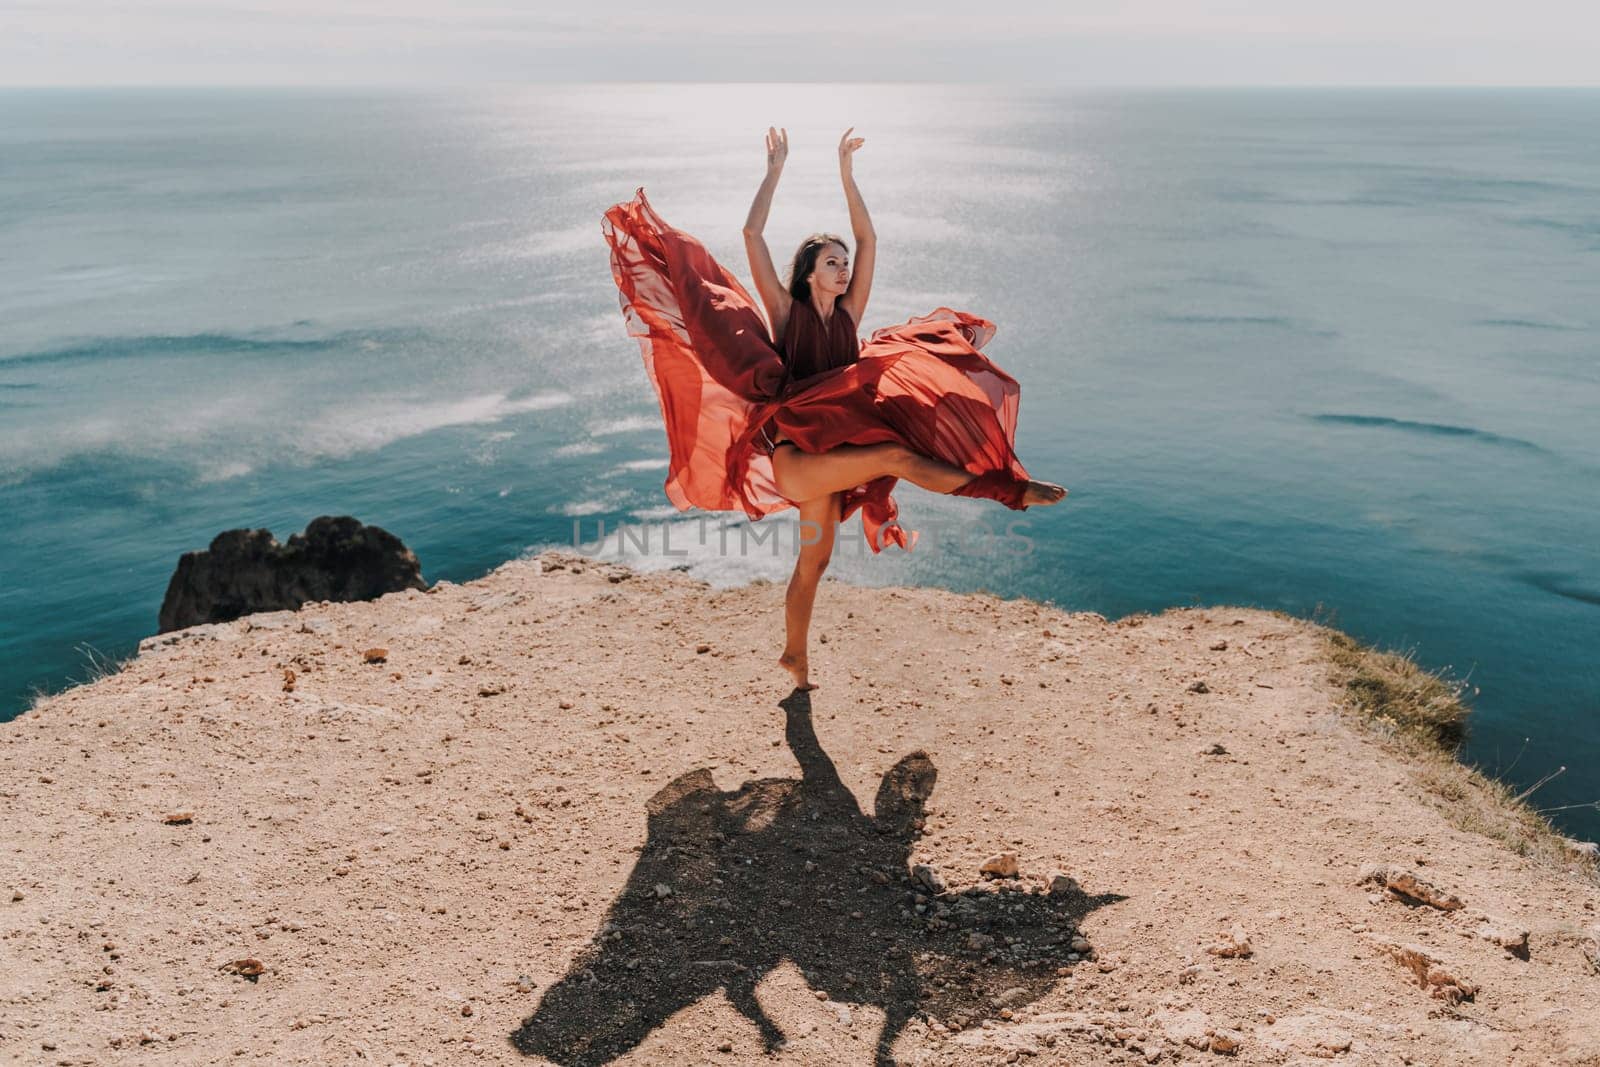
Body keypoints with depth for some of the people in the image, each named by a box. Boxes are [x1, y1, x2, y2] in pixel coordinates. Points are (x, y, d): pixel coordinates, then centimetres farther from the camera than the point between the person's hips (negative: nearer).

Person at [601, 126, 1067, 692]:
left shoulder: (848, 316, 9)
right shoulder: (787, 313, -2)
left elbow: (867, 239, 7)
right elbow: (752, 235, -7)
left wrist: (846, 172, 6)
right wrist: (775, 170, -5)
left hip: (833, 454, 6)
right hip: (794, 455, -6)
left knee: (814, 562, 13)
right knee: (899, 456, -24)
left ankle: (795, 656, 27)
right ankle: (1012, 491, -20)